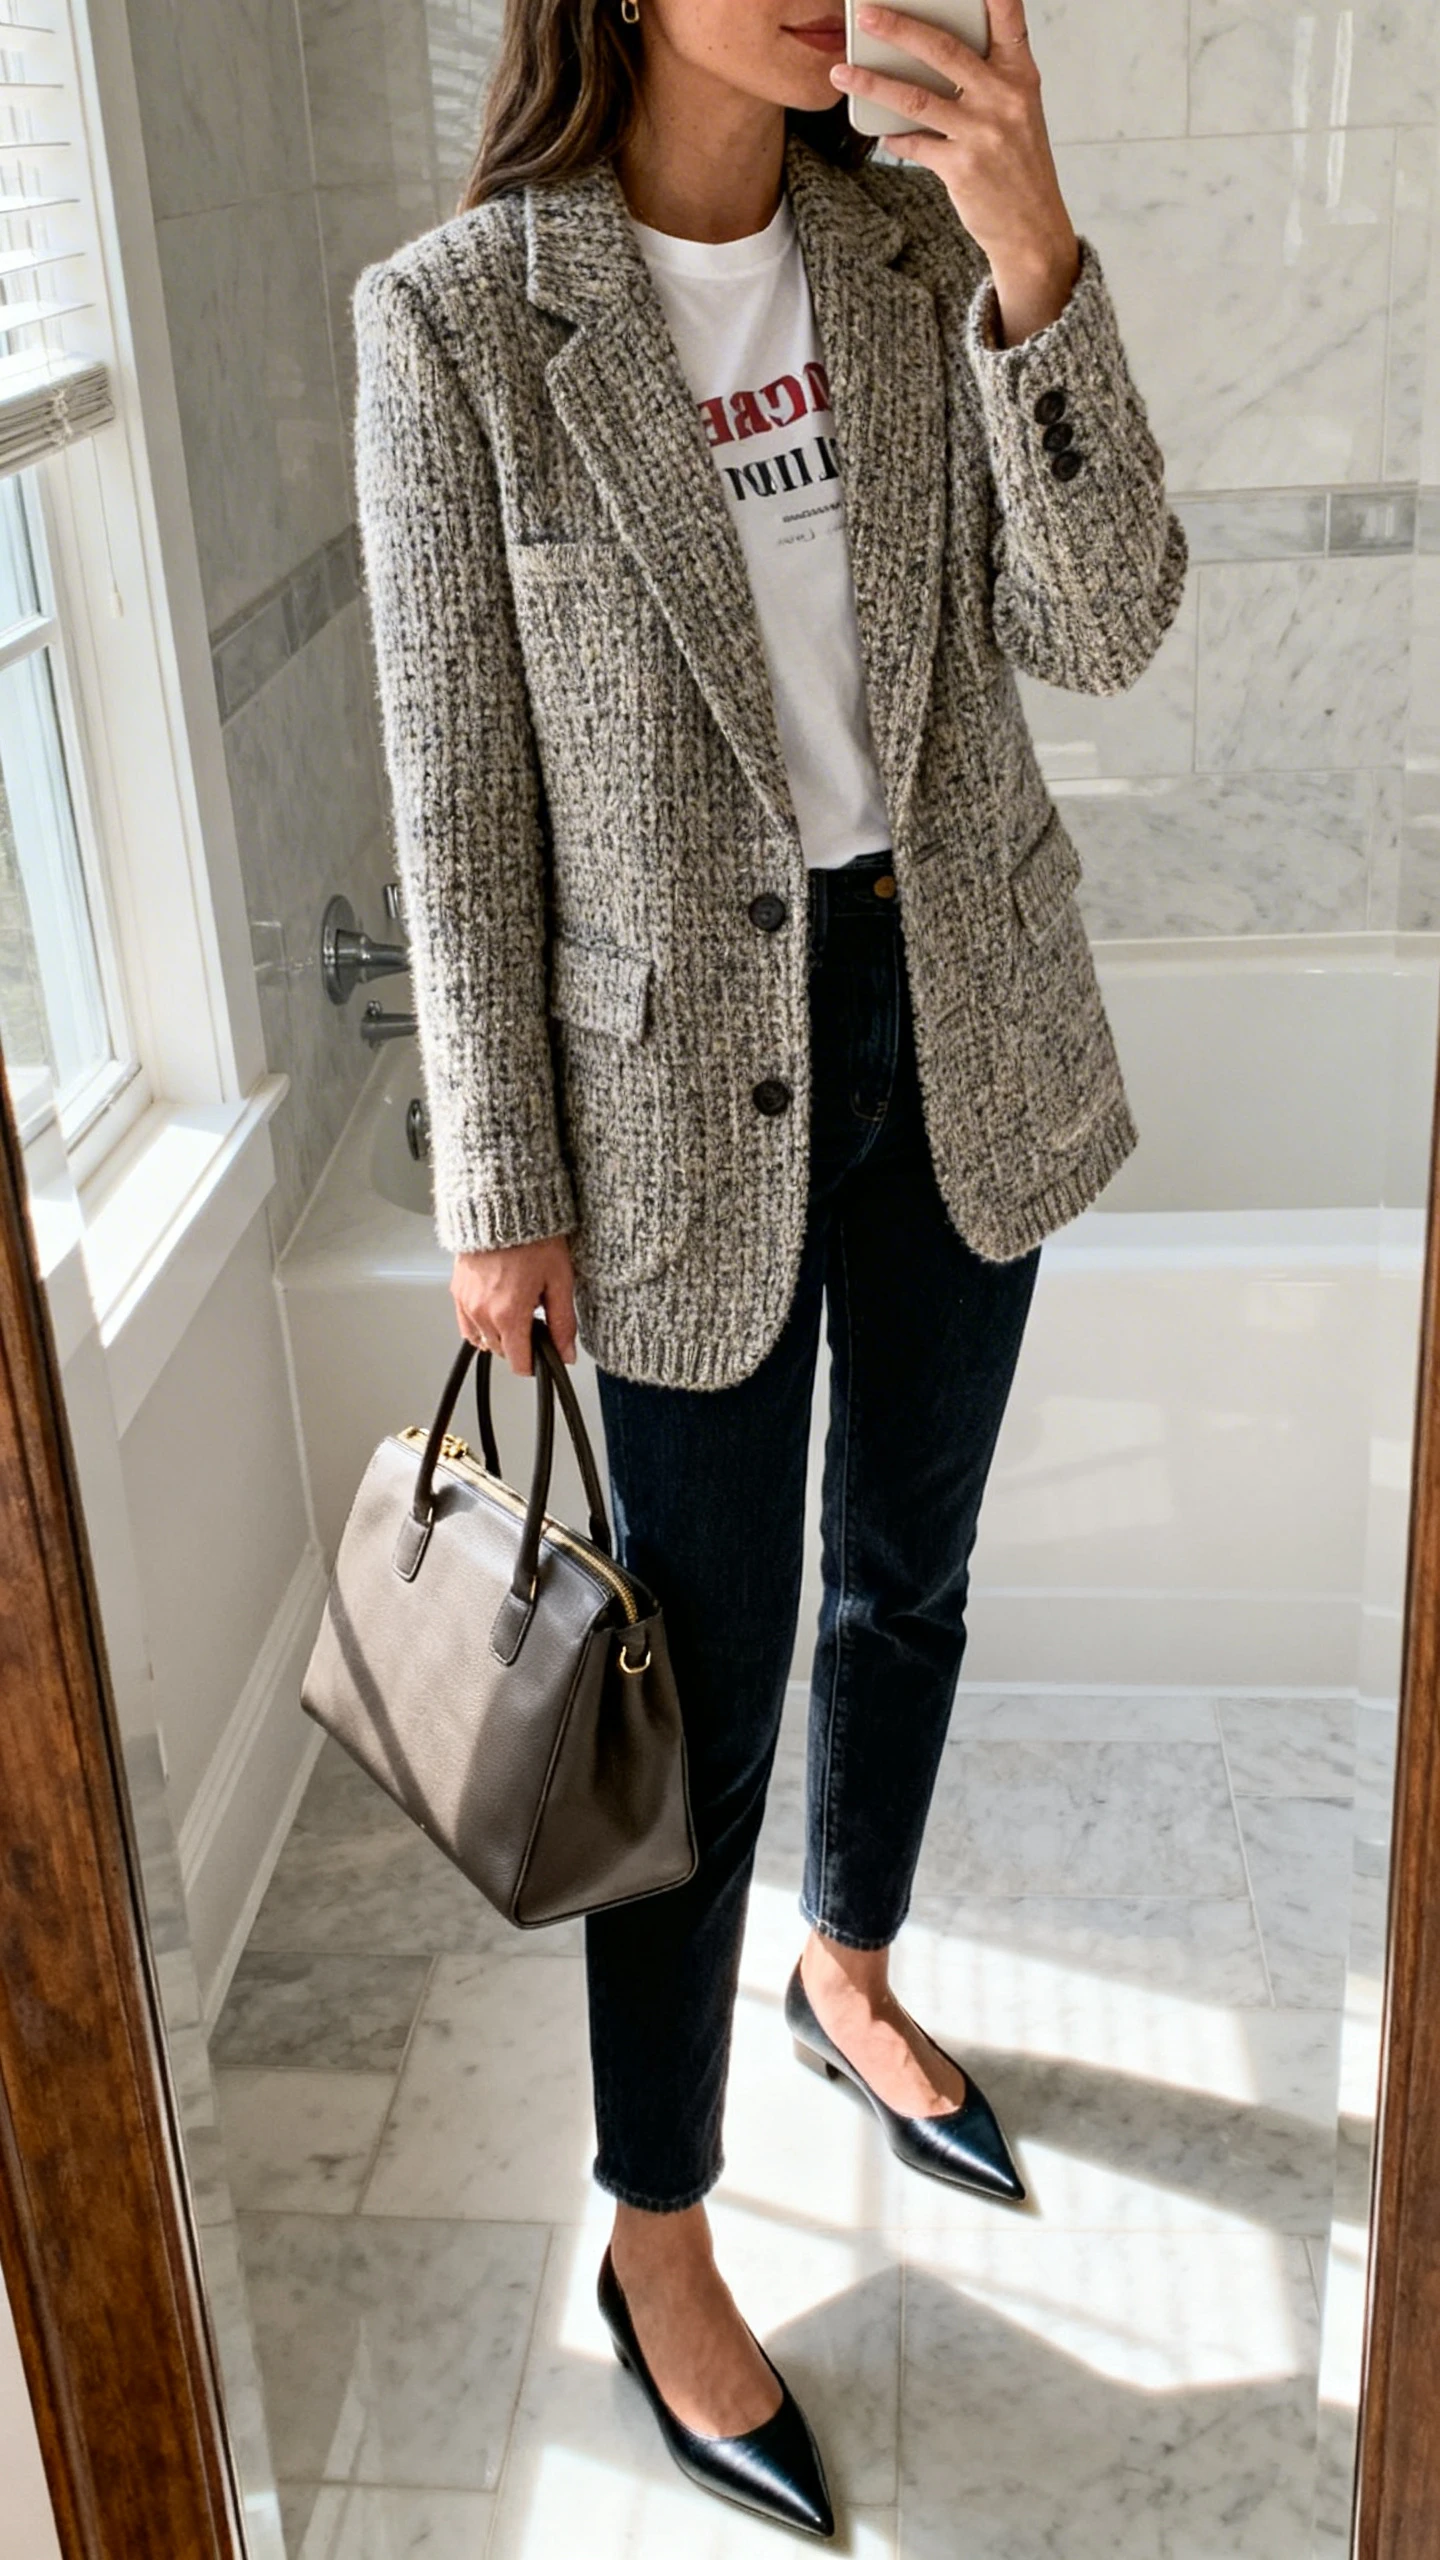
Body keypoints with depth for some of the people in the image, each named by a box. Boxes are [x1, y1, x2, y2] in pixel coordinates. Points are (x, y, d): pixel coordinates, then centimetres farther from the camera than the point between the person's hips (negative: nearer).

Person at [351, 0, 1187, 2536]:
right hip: (694, 1076, -4)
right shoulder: (455, 316, -13)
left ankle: (850, 1974, 49)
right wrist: (502, 1190, -8)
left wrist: (1031, 253, -22)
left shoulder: (924, 248, -1)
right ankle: (658, 2239, 27)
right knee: (712, 1664, 5)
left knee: (907, 1565, 20)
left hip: (960, 1021, 5)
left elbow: (1103, 623, -9)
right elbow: (459, 795, -10)